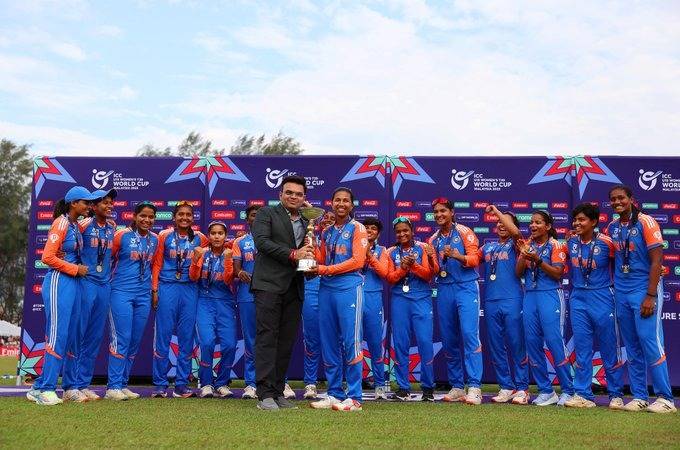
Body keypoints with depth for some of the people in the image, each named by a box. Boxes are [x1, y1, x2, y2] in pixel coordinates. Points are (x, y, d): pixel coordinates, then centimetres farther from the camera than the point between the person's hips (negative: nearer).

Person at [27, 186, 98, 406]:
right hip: (59, 283, -8)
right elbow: (48, 257, -16)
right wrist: (75, 269, -11)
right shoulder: (61, 224, -10)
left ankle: (70, 387, 19)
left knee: (71, 337, 11)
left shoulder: (77, 226, 14)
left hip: (75, 284, 8)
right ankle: (43, 388, -1)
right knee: (58, 337, -7)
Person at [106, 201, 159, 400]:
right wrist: (110, 281, 4)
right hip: (122, 293, -5)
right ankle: (113, 386, -1)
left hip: (144, 295, 5)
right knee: (122, 339, -8)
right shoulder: (122, 235, -5)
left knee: (135, 342, 8)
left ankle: (123, 384, 16)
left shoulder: (154, 239, 9)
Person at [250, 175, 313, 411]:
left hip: (294, 288, 6)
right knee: (267, 338, -7)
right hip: (269, 285, -6)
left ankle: (278, 392, 13)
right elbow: (261, 241, -10)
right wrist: (292, 255, -16)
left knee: (287, 342, 6)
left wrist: (309, 260, 2)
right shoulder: (267, 213, 5)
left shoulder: (306, 224, 21)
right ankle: (265, 394, -6)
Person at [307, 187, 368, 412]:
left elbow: (357, 261, -9)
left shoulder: (357, 228, 2)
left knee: (351, 343, -7)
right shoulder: (326, 232, 18)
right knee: (329, 344, 7)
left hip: (349, 288, -6)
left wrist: (324, 269, -11)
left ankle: (354, 397, -1)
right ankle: (334, 394, 16)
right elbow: (320, 262, 17)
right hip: (326, 289, 6)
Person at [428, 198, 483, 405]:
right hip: (444, 289, 5)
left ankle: (474, 387, -14)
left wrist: (456, 256, -23)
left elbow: (474, 259, -7)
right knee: (449, 339, 6)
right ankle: (457, 387, 14)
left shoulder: (464, 232, 2)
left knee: (469, 334, -14)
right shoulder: (433, 239, 16)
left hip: (466, 287, -5)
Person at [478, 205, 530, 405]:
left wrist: (497, 211, -11)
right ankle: (506, 387, 17)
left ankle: (522, 388, 6)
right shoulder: (488, 247, 18)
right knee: (496, 347, 8)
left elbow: (515, 231, -18)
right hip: (490, 301, 5)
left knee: (516, 345, -1)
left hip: (512, 301, -5)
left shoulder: (514, 244, 3)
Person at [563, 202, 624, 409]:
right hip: (578, 299, 4)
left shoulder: (605, 242, -10)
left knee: (609, 348, 4)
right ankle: (583, 395, 11)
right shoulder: (570, 241, 3)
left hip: (601, 298, -4)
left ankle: (616, 395, 15)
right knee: (581, 348, 6)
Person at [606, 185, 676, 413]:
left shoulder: (645, 222, -7)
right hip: (621, 293, 6)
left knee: (650, 341, -9)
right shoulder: (612, 227, 10)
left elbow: (656, 260, -12)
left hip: (644, 291, -6)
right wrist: (613, 288, 10)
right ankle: (639, 397, 16)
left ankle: (665, 398, -1)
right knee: (632, 347, 9)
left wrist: (650, 296, -17)